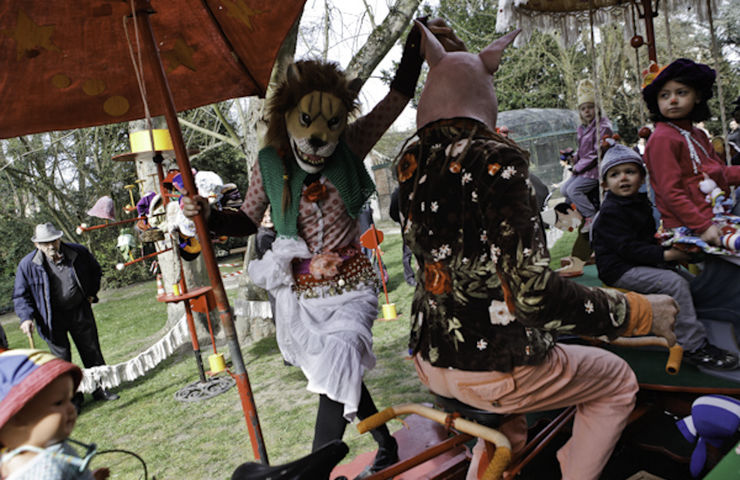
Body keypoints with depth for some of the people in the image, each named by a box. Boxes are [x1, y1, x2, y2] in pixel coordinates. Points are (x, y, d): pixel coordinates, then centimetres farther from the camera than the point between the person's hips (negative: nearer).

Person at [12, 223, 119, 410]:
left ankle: (100, 388, 25)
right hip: (53, 319, -2)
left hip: (80, 312, 2)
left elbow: (95, 271, 14)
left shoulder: (78, 252, -7)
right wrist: (26, 317, -16)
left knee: (92, 352, 10)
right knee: (62, 359, 4)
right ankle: (72, 397, 19)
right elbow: (20, 295, -3)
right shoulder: (28, 265, -12)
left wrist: (91, 293, 8)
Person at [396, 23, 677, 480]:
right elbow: (537, 295, -25)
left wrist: (476, 65, 34)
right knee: (617, 379, 20)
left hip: (428, 361, 7)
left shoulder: (410, 163, -1)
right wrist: (641, 311, -12)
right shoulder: (496, 161, -21)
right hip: (490, 366, -7)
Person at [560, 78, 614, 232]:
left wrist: (579, 167, -15)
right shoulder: (582, 128, 14)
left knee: (573, 190, -19)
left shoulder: (603, 127, -13)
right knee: (564, 189, 3)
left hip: (596, 169, -9)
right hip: (583, 168, 9)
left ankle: (592, 216, -8)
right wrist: (575, 160, 3)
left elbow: (597, 153, -18)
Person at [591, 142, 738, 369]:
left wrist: (671, 250, 6)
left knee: (690, 279, 3)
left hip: (643, 263, 10)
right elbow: (627, 248, -22)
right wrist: (665, 255, -25)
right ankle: (693, 346, -20)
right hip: (619, 269, -10)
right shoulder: (610, 212, -16)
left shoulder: (641, 202, 14)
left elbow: (650, 238, 23)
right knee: (673, 282, -23)